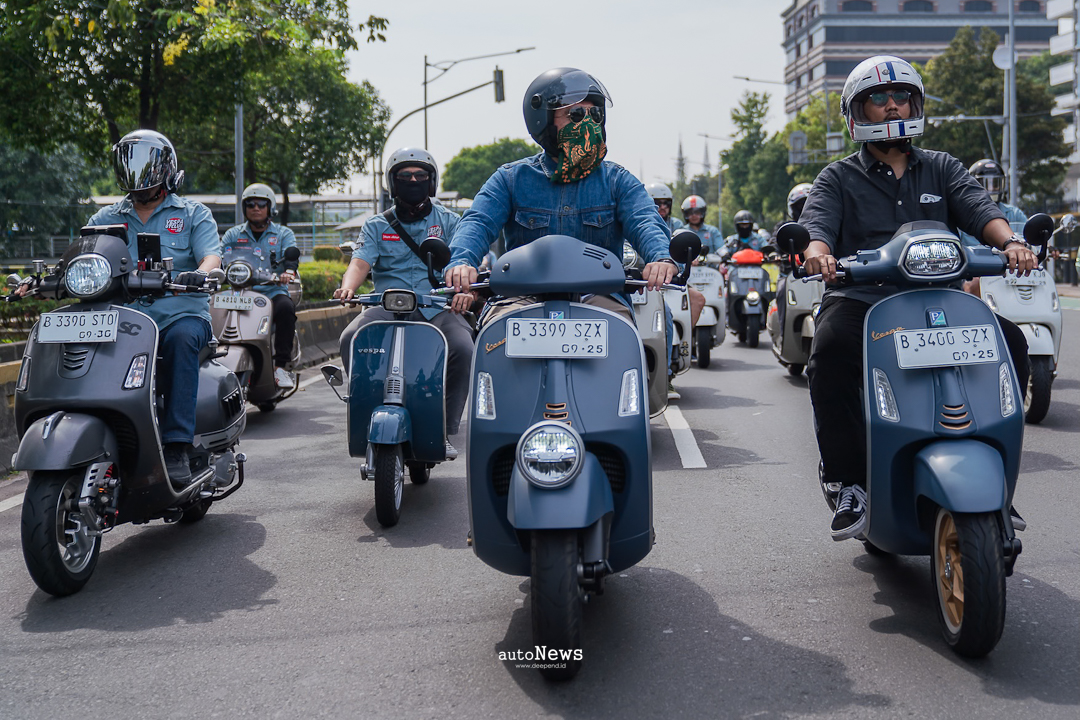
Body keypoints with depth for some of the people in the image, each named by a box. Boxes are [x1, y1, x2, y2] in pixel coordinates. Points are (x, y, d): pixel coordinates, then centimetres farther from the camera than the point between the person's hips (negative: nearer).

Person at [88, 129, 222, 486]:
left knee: (182, 337, -37)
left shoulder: (193, 214, 12)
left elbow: (212, 255, -5)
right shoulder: (107, 218, 21)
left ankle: (177, 445, -40)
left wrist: (200, 273, -30)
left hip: (181, 314, -3)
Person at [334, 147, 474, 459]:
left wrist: (466, 290, -24)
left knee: (463, 348, -31)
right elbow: (361, 262, 1)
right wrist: (348, 286, -23)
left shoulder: (449, 221, 14)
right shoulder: (376, 226, 16)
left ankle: (444, 430, -16)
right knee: (352, 339, -29)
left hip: (438, 306, -1)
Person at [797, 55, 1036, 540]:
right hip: (859, 298, -2)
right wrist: (817, 250, -31)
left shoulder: (942, 169, 21)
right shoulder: (839, 178, 14)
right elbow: (817, 219, -5)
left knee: (1010, 341, -21)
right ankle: (850, 483, -23)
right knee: (830, 353, -34)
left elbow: (977, 206, 3)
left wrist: (1009, 240, -20)